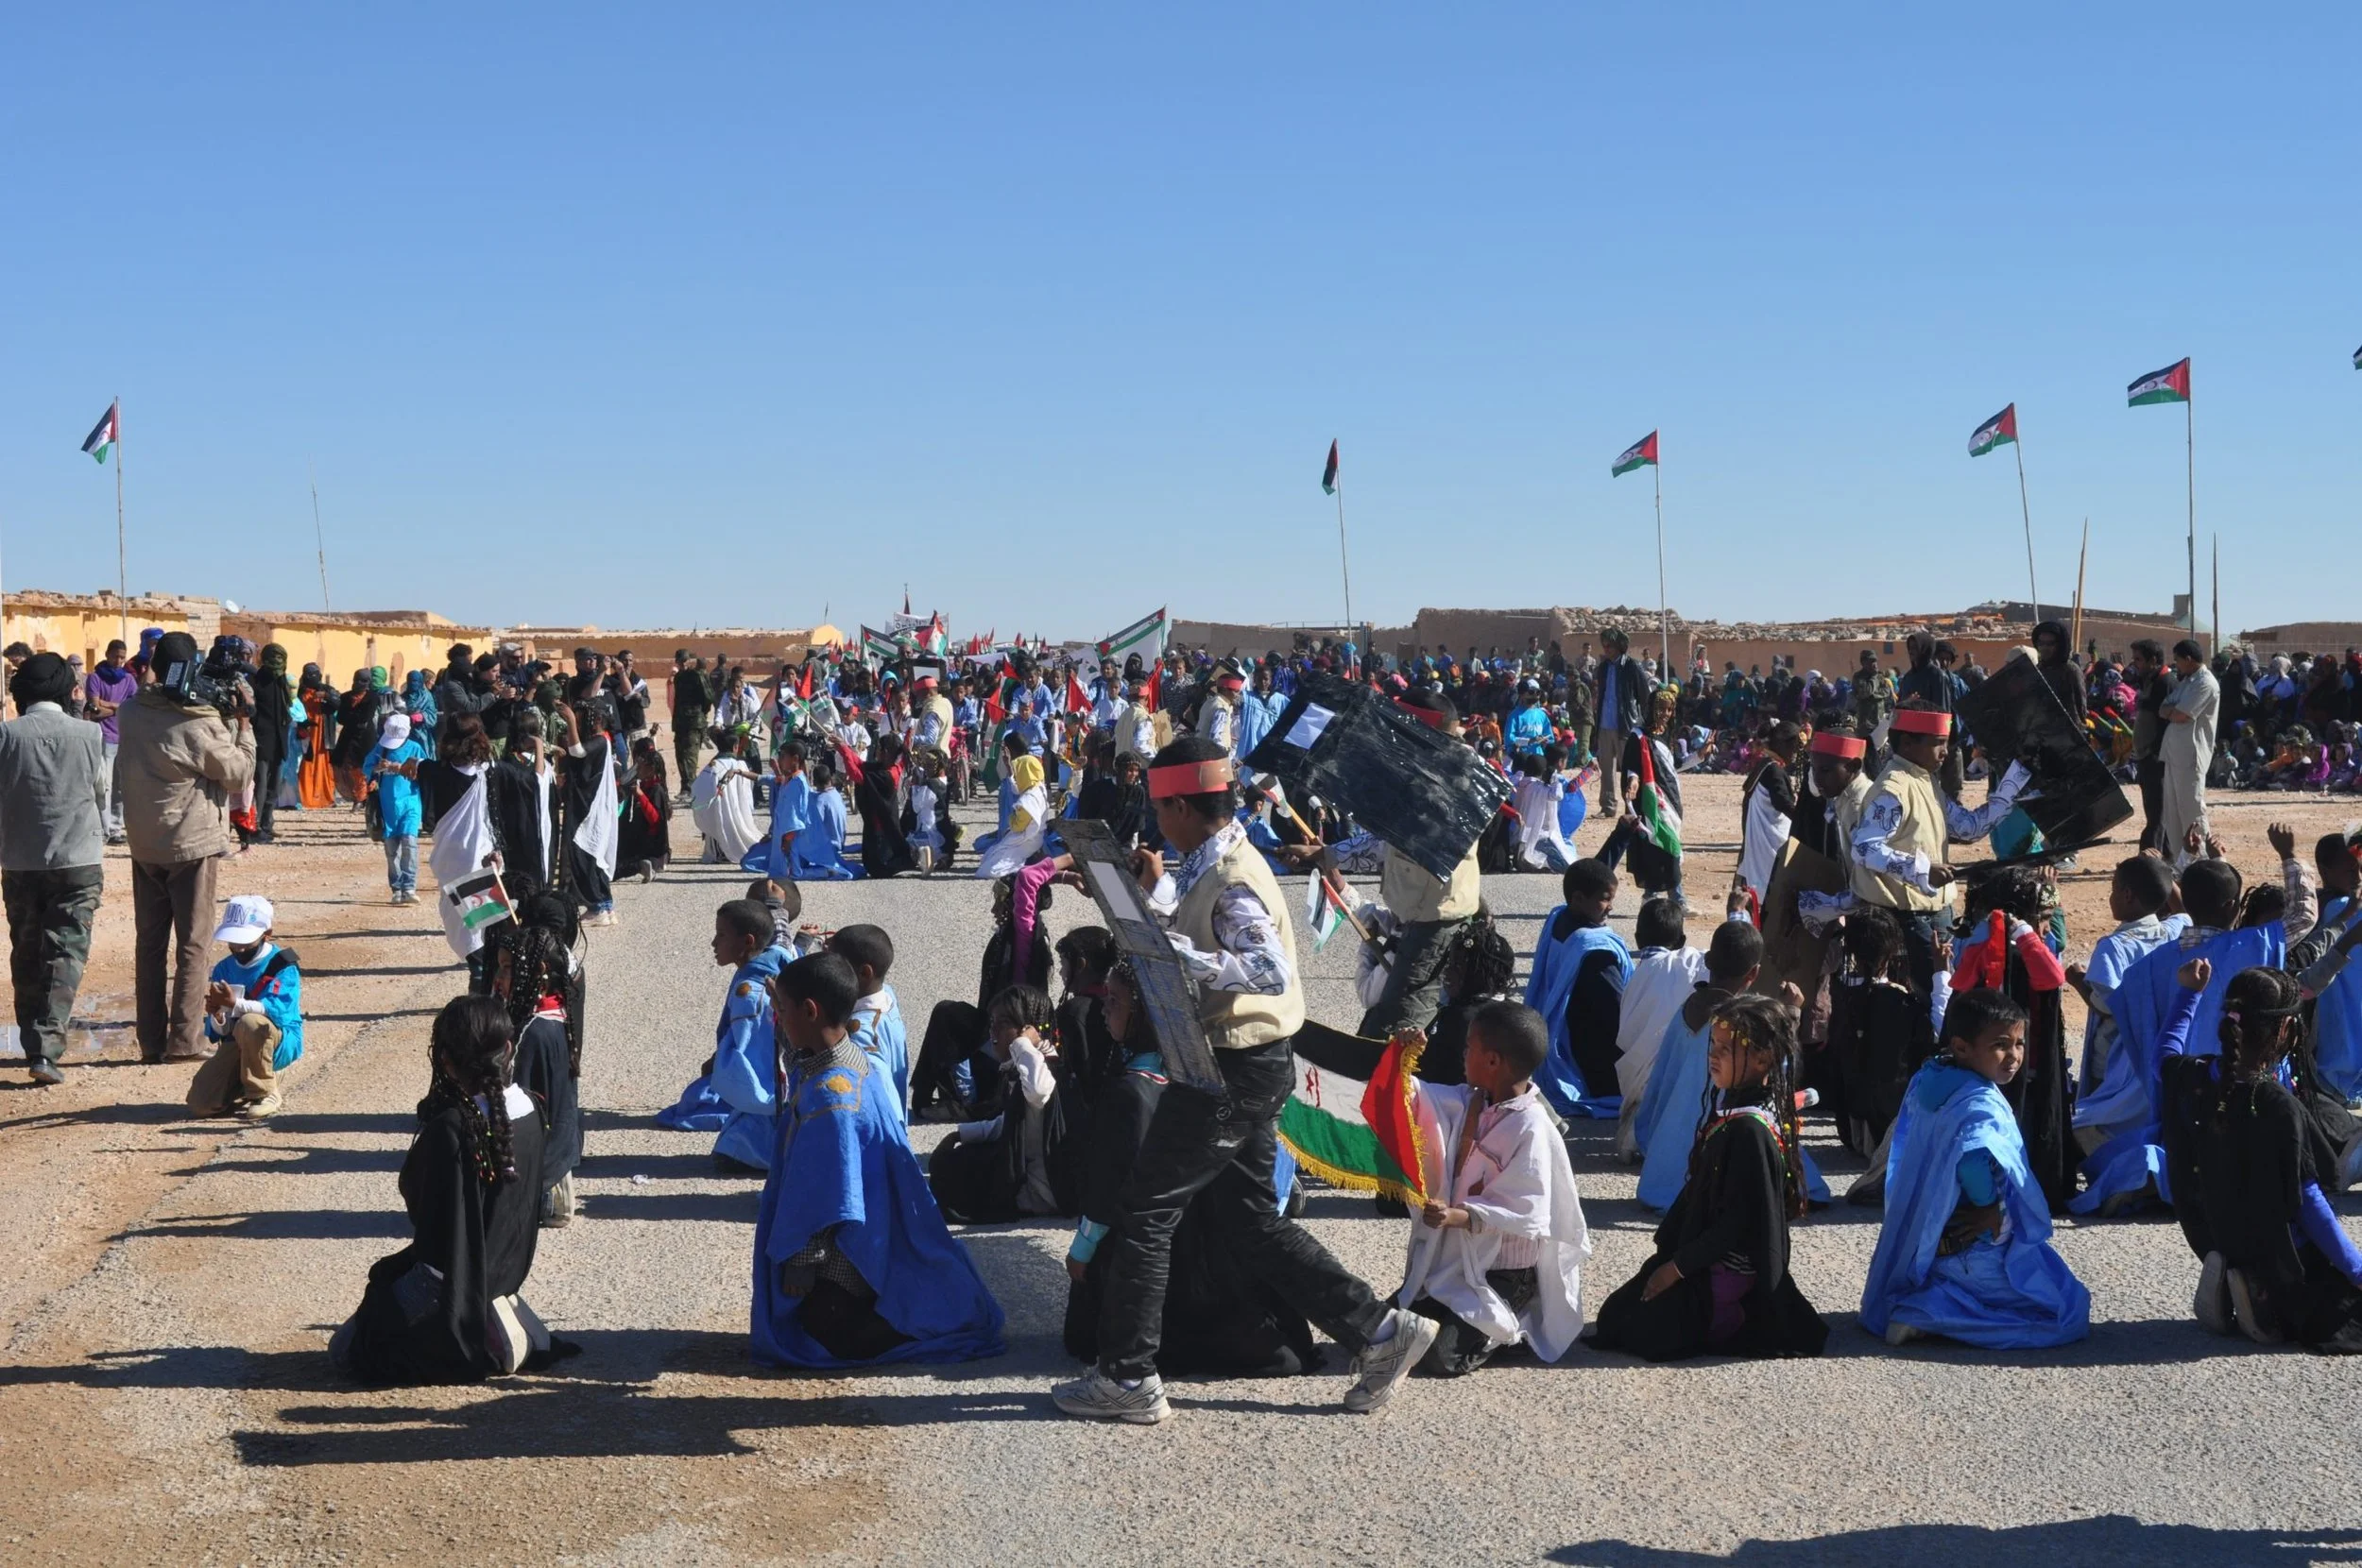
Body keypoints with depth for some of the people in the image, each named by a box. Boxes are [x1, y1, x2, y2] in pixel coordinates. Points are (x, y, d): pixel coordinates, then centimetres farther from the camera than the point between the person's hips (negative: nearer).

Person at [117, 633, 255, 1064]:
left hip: (144, 844, 5)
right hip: (192, 843, -5)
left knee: (149, 941, 10)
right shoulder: (203, 727, -18)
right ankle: (184, 1040, 0)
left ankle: (151, 1041, 13)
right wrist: (242, 721, -4)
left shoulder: (131, 713, -3)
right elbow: (241, 775, -8)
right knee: (191, 944, 2)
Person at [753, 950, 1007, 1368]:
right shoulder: (855, 1061, -1)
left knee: (829, 1339, 1)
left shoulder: (827, 1095, -29)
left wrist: (801, 1264, -16)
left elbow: (826, 1198, -24)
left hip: (837, 1257, -10)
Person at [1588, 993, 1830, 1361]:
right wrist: (1664, 1243, 13)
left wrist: (1678, 1266, -18)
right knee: (1614, 1312, 10)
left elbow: (1738, 1221, -24)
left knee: (1641, 1330, -13)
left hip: (1727, 1273, -10)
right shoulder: (1729, 1108, 4)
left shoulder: (1751, 1131, -25)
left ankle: (1741, 1324, 3)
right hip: (1703, 1260, 10)